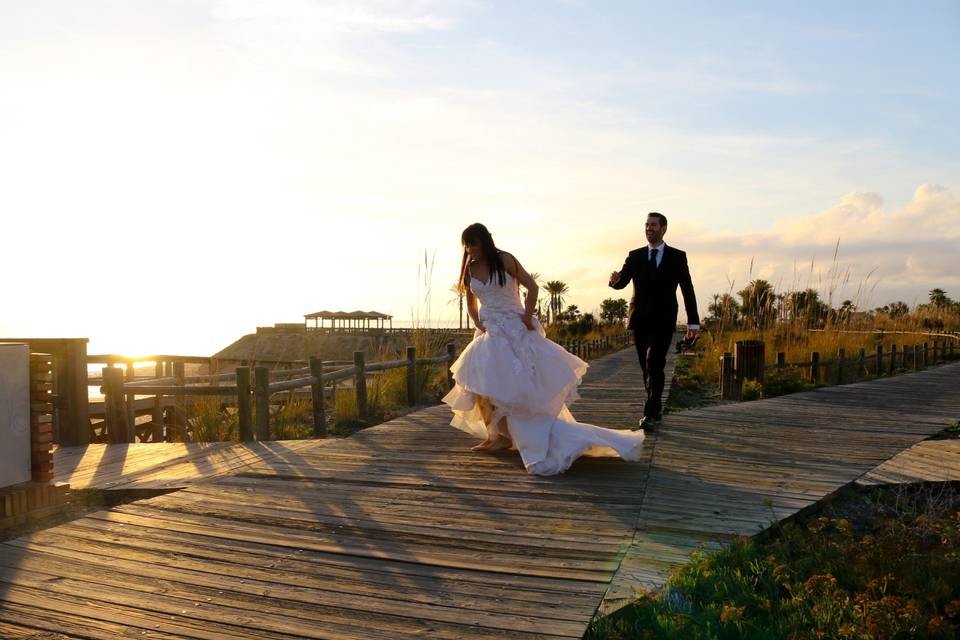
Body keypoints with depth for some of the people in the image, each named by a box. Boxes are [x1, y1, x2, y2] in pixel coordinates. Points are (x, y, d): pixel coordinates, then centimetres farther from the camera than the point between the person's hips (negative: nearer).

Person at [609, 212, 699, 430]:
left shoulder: (677, 257, 3)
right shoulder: (635, 256, 8)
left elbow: (687, 289, 3)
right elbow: (622, 282, -2)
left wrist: (693, 321, -2)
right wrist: (615, 279, -27)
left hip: (663, 321, -3)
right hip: (640, 320, 3)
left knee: (655, 364, -15)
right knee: (647, 367, 9)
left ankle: (650, 414, -15)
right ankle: (656, 407, 24)